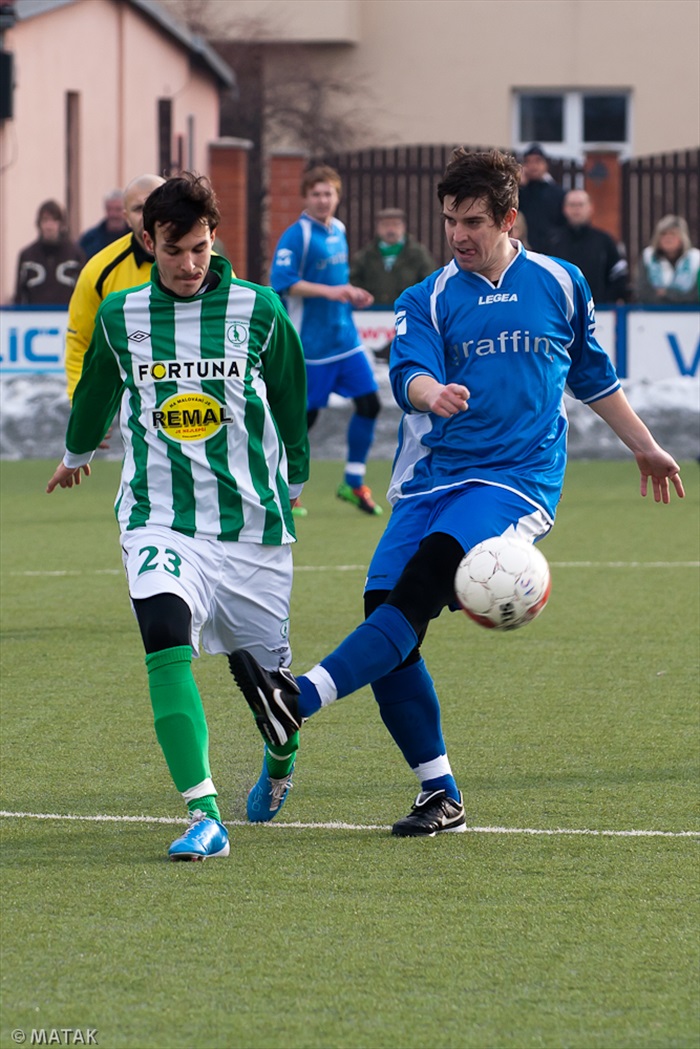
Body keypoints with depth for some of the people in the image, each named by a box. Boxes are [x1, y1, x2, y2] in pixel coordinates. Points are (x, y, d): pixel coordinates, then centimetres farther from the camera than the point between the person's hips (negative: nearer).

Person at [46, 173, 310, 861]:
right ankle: (204, 815, -30)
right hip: (159, 517, 0)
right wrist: (76, 455, 39)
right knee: (165, 636, -26)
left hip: (252, 520, 0)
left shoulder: (258, 309, -3)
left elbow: (290, 398, 14)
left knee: (265, 667, 8)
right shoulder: (119, 314, 2)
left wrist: (293, 479, 27)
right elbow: (95, 390, 23)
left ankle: (280, 760, 46)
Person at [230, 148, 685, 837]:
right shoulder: (428, 301, 8)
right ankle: (440, 797, 0)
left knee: (418, 588, -26)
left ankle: (300, 698, -41)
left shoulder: (561, 284, 11)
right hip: (429, 481, 3)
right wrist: (430, 392, -36)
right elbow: (408, 374, -12)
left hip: (517, 481, -3)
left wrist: (644, 447, 33)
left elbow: (593, 377, 27)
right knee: (384, 609, -11)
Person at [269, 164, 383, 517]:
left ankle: (353, 483, 12)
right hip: (311, 341, -7)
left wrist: (351, 294, 6)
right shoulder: (296, 236, -13)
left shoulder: (338, 231, 11)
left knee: (368, 402, 0)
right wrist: (328, 291, -28)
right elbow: (282, 282, -23)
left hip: (345, 338, 7)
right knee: (304, 414, -2)